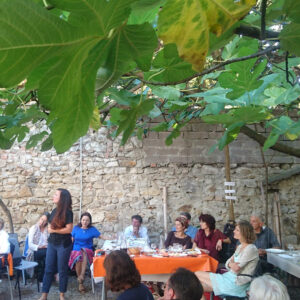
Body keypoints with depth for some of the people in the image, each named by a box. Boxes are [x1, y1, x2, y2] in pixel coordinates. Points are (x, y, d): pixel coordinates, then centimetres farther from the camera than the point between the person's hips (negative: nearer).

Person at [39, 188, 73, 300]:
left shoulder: (67, 212, -13)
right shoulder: (54, 211, 8)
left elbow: (69, 229, -18)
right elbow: (50, 226, 14)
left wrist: (54, 230, -12)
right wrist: (50, 228, -9)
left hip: (63, 244, -6)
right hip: (52, 243, 6)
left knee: (62, 270, 4)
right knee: (48, 269, 8)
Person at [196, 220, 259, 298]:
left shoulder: (251, 249, -17)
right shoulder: (240, 247, 13)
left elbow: (236, 270, -21)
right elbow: (227, 263, 8)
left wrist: (231, 263, -2)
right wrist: (230, 264, -14)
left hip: (236, 283, -8)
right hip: (231, 277, 8)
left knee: (197, 274, -3)